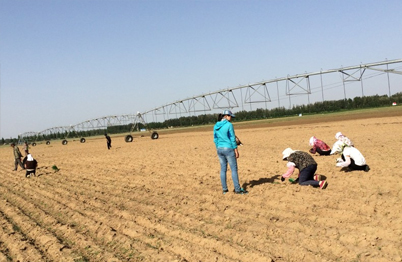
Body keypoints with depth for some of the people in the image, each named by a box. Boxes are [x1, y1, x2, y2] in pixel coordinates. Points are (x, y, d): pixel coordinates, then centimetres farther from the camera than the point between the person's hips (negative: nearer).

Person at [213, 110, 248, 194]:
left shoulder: (216, 126, 7)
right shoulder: (229, 125, -12)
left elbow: (215, 139, 11)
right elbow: (232, 138, -13)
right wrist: (236, 150, -8)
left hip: (220, 149, 7)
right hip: (228, 148, -6)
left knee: (223, 169, 11)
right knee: (234, 169, 0)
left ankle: (224, 189, 15)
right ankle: (237, 189, 2)